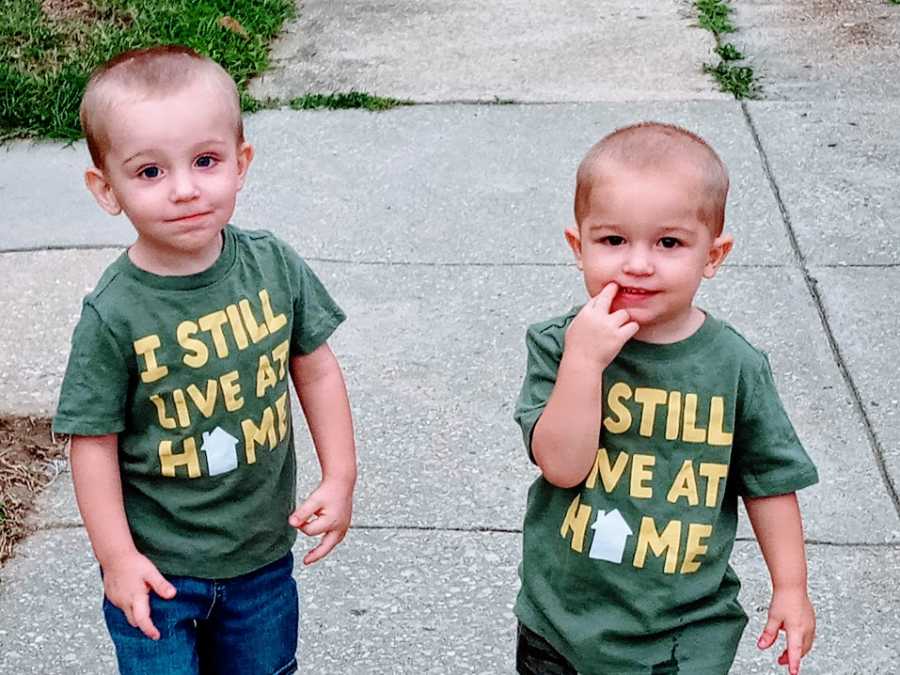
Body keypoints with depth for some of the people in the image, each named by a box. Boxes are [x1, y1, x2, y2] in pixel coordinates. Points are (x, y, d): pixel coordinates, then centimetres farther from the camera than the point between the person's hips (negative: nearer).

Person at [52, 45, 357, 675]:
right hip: (157, 565, -3)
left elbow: (316, 369, 1)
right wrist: (117, 556, -13)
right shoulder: (114, 316, -20)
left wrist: (340, 479, 0)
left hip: (264, 549, 4)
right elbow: (95, 441, -13)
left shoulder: (274, 265, -11)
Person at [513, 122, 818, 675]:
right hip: (564, 612, 1)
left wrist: (791, 587, 1)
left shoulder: (736, 366, -10)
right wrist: (583, 361, -30)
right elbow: (562, 465, -23)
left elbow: (769, 481, 1)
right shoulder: (560, 345, -13)